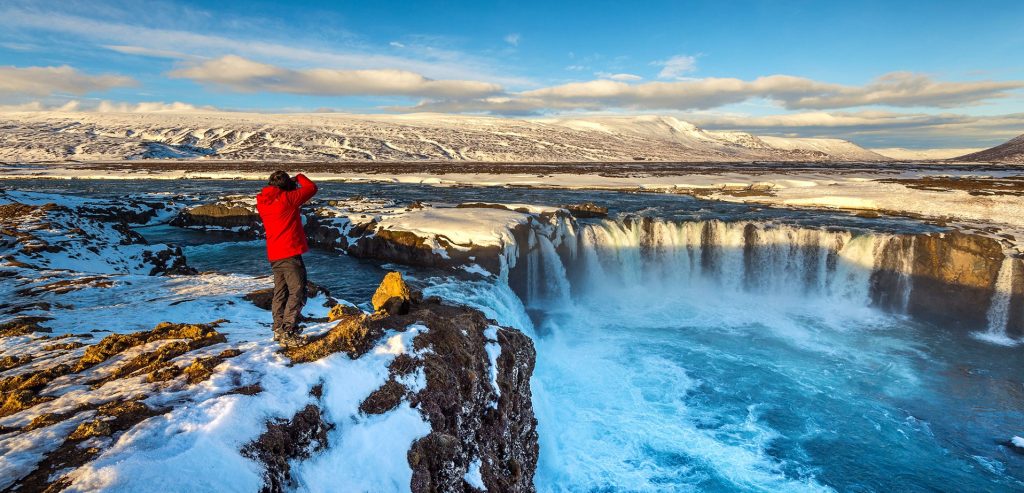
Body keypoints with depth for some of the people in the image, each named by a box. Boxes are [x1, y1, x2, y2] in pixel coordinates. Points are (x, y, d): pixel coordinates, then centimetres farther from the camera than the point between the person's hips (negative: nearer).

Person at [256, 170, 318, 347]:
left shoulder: (262, 202, 7)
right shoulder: (286, 199, -13)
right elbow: (312, 188, -6)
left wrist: (292, 184, 17)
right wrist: (299, 177, 11)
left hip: (274, 255, 8)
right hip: (290, 253, -8)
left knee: (280, 292, 17)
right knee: (297, 292, -4)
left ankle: (279, 329, 26)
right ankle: (288, 334, -7)